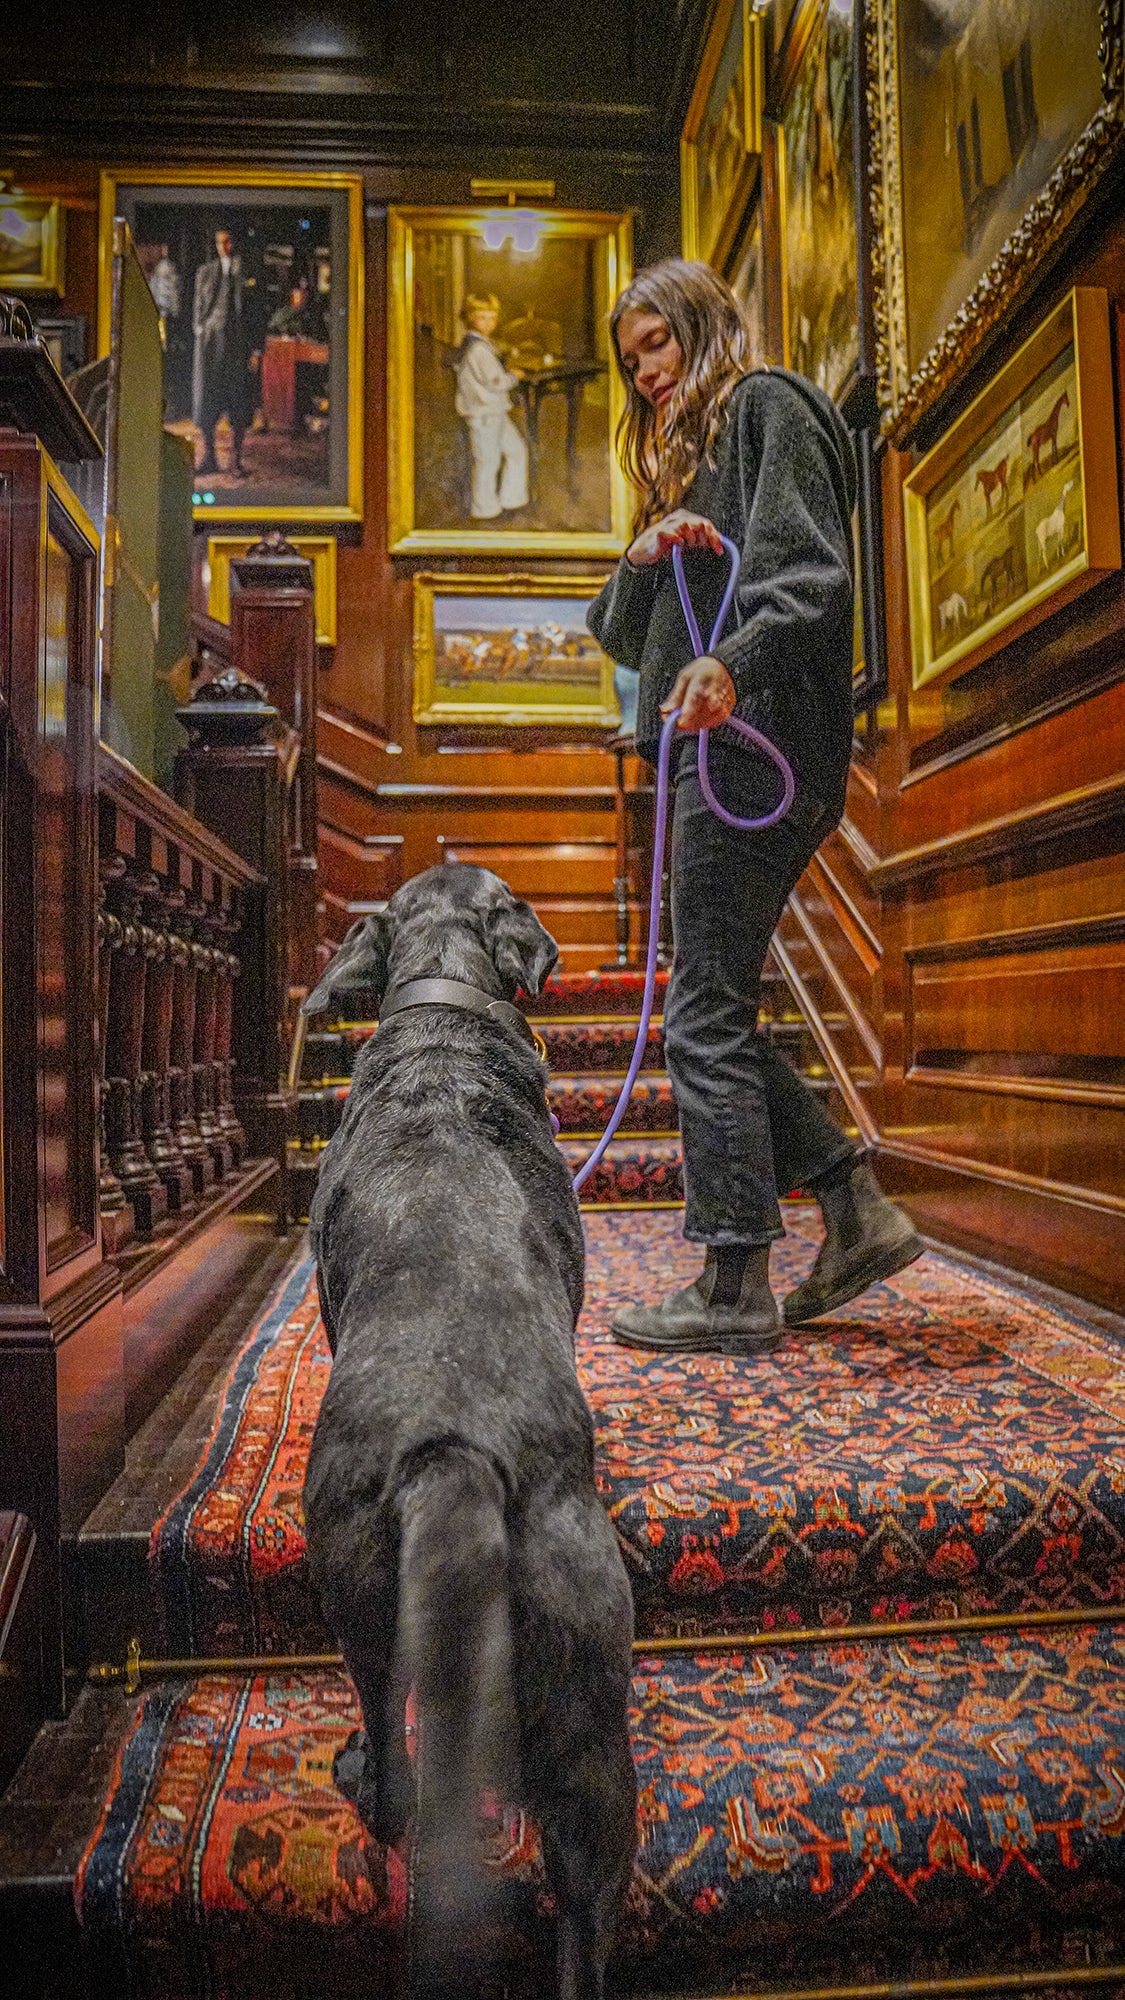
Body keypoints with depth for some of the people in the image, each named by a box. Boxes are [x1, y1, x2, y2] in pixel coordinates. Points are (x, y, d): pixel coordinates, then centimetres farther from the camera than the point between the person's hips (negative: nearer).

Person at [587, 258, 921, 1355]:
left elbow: (815, 577, -12)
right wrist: (643, 560, 4)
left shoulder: (769, 405, 5)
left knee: (706, 1011, -11)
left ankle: (735, 1284, -4)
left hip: (760, 744, -9)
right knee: (717, 1014, 7)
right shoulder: (684, 455, 32)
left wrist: (733, 665, -29)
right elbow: (624, 637, 24)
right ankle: (859, 1214, 12)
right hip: (727, 753, 9)